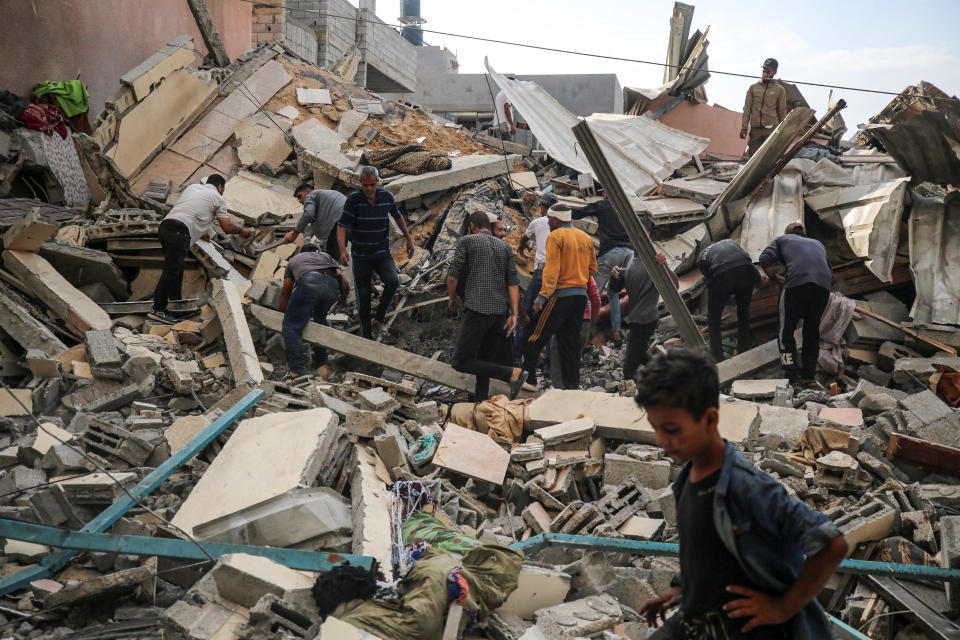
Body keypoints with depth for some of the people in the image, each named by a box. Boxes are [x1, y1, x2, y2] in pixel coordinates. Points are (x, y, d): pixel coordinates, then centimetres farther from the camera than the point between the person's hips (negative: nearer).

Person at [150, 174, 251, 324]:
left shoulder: (192, 187, 28)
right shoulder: (217, 198, 10)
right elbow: (227, 227, 7)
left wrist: (199, 232, 44)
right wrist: (242, 231, 26)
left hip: (165, 224, 8)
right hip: (180, 231, -8)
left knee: (176, 268, 19)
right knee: (171, 271, -9)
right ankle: (157, 310, -12)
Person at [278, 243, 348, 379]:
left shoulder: (294, 259, 39)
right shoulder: (326, 256, 42)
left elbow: (286, 292, 38)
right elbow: (345, 285, 28)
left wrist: (283, 314, 50)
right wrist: (342, 299, 49)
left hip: (309, 283, -3)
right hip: (332, 285, 4)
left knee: (291, 326, -1)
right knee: (320, 318, 30)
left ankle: (298, 368, -16)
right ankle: (321, 361, 29)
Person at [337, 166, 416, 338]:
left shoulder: (386, 196, -4)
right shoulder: (354, 199, -13)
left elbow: (398, 217, 14)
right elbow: (342, 226, -16)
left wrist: (409, 238, 13)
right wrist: (343, 250, -31)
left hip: (383, 254, 2)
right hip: (361, 257, -1)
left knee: (392, 281, -24)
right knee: (363, 298, 3)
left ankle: (379, 316, -2)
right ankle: (366, 335, 18)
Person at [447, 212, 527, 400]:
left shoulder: (467, 241, 3)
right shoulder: (505, 247, 16)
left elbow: (453, 276, -2)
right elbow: (513, 282, 7)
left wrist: (453, 298, 16)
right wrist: (514, 314, 4)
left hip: (477, 310, -6)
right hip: (500, 312, 7)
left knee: (461, 362, -5)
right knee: (484, 360, 15)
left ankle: (512, 373, -12)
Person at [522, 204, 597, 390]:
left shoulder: (555, 236, -6)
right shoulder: (586, 237, 14)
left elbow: (551, 270, -15)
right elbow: (592, 269, 18)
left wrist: (542, 297, -18)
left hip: (560, 294, -7)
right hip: (581, 295, 7)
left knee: (534, 337, -1)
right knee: (570, 343, 12)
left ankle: (528, 377, -5)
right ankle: (572, 385, 11)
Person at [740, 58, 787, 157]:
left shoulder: (779, 90, 7)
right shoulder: (753, 88, 12)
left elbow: (782, 112, 9)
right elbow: (747, 109, 10)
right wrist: (744, 128, 2)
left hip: (771, 129, -2)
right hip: (755, 129, 2)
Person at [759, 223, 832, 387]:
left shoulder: (782, 239, 26)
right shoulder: (818, 244, 37)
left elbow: (765, 259, 7)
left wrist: (776, 278, 20)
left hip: (796, 282, -4)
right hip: (823, 286, 4)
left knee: (786, 332, 6)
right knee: (812, 331, 18)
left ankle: (793, 378, -2)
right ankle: (809, 377, 18)